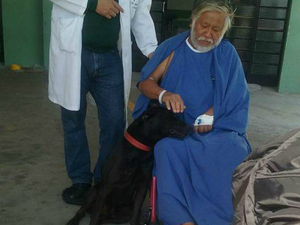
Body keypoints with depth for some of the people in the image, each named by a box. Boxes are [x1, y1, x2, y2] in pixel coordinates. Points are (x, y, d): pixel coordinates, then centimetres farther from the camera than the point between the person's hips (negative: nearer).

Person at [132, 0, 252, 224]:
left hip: (217, 128, 1)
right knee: (169, 149, -34)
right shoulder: (171, 47, 7)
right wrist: (164, 94, -19)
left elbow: (234, 97, 2)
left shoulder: (227, 53, 8)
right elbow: (145, 83, 4)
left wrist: (207, 119, -16)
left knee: (232, 150, -32)